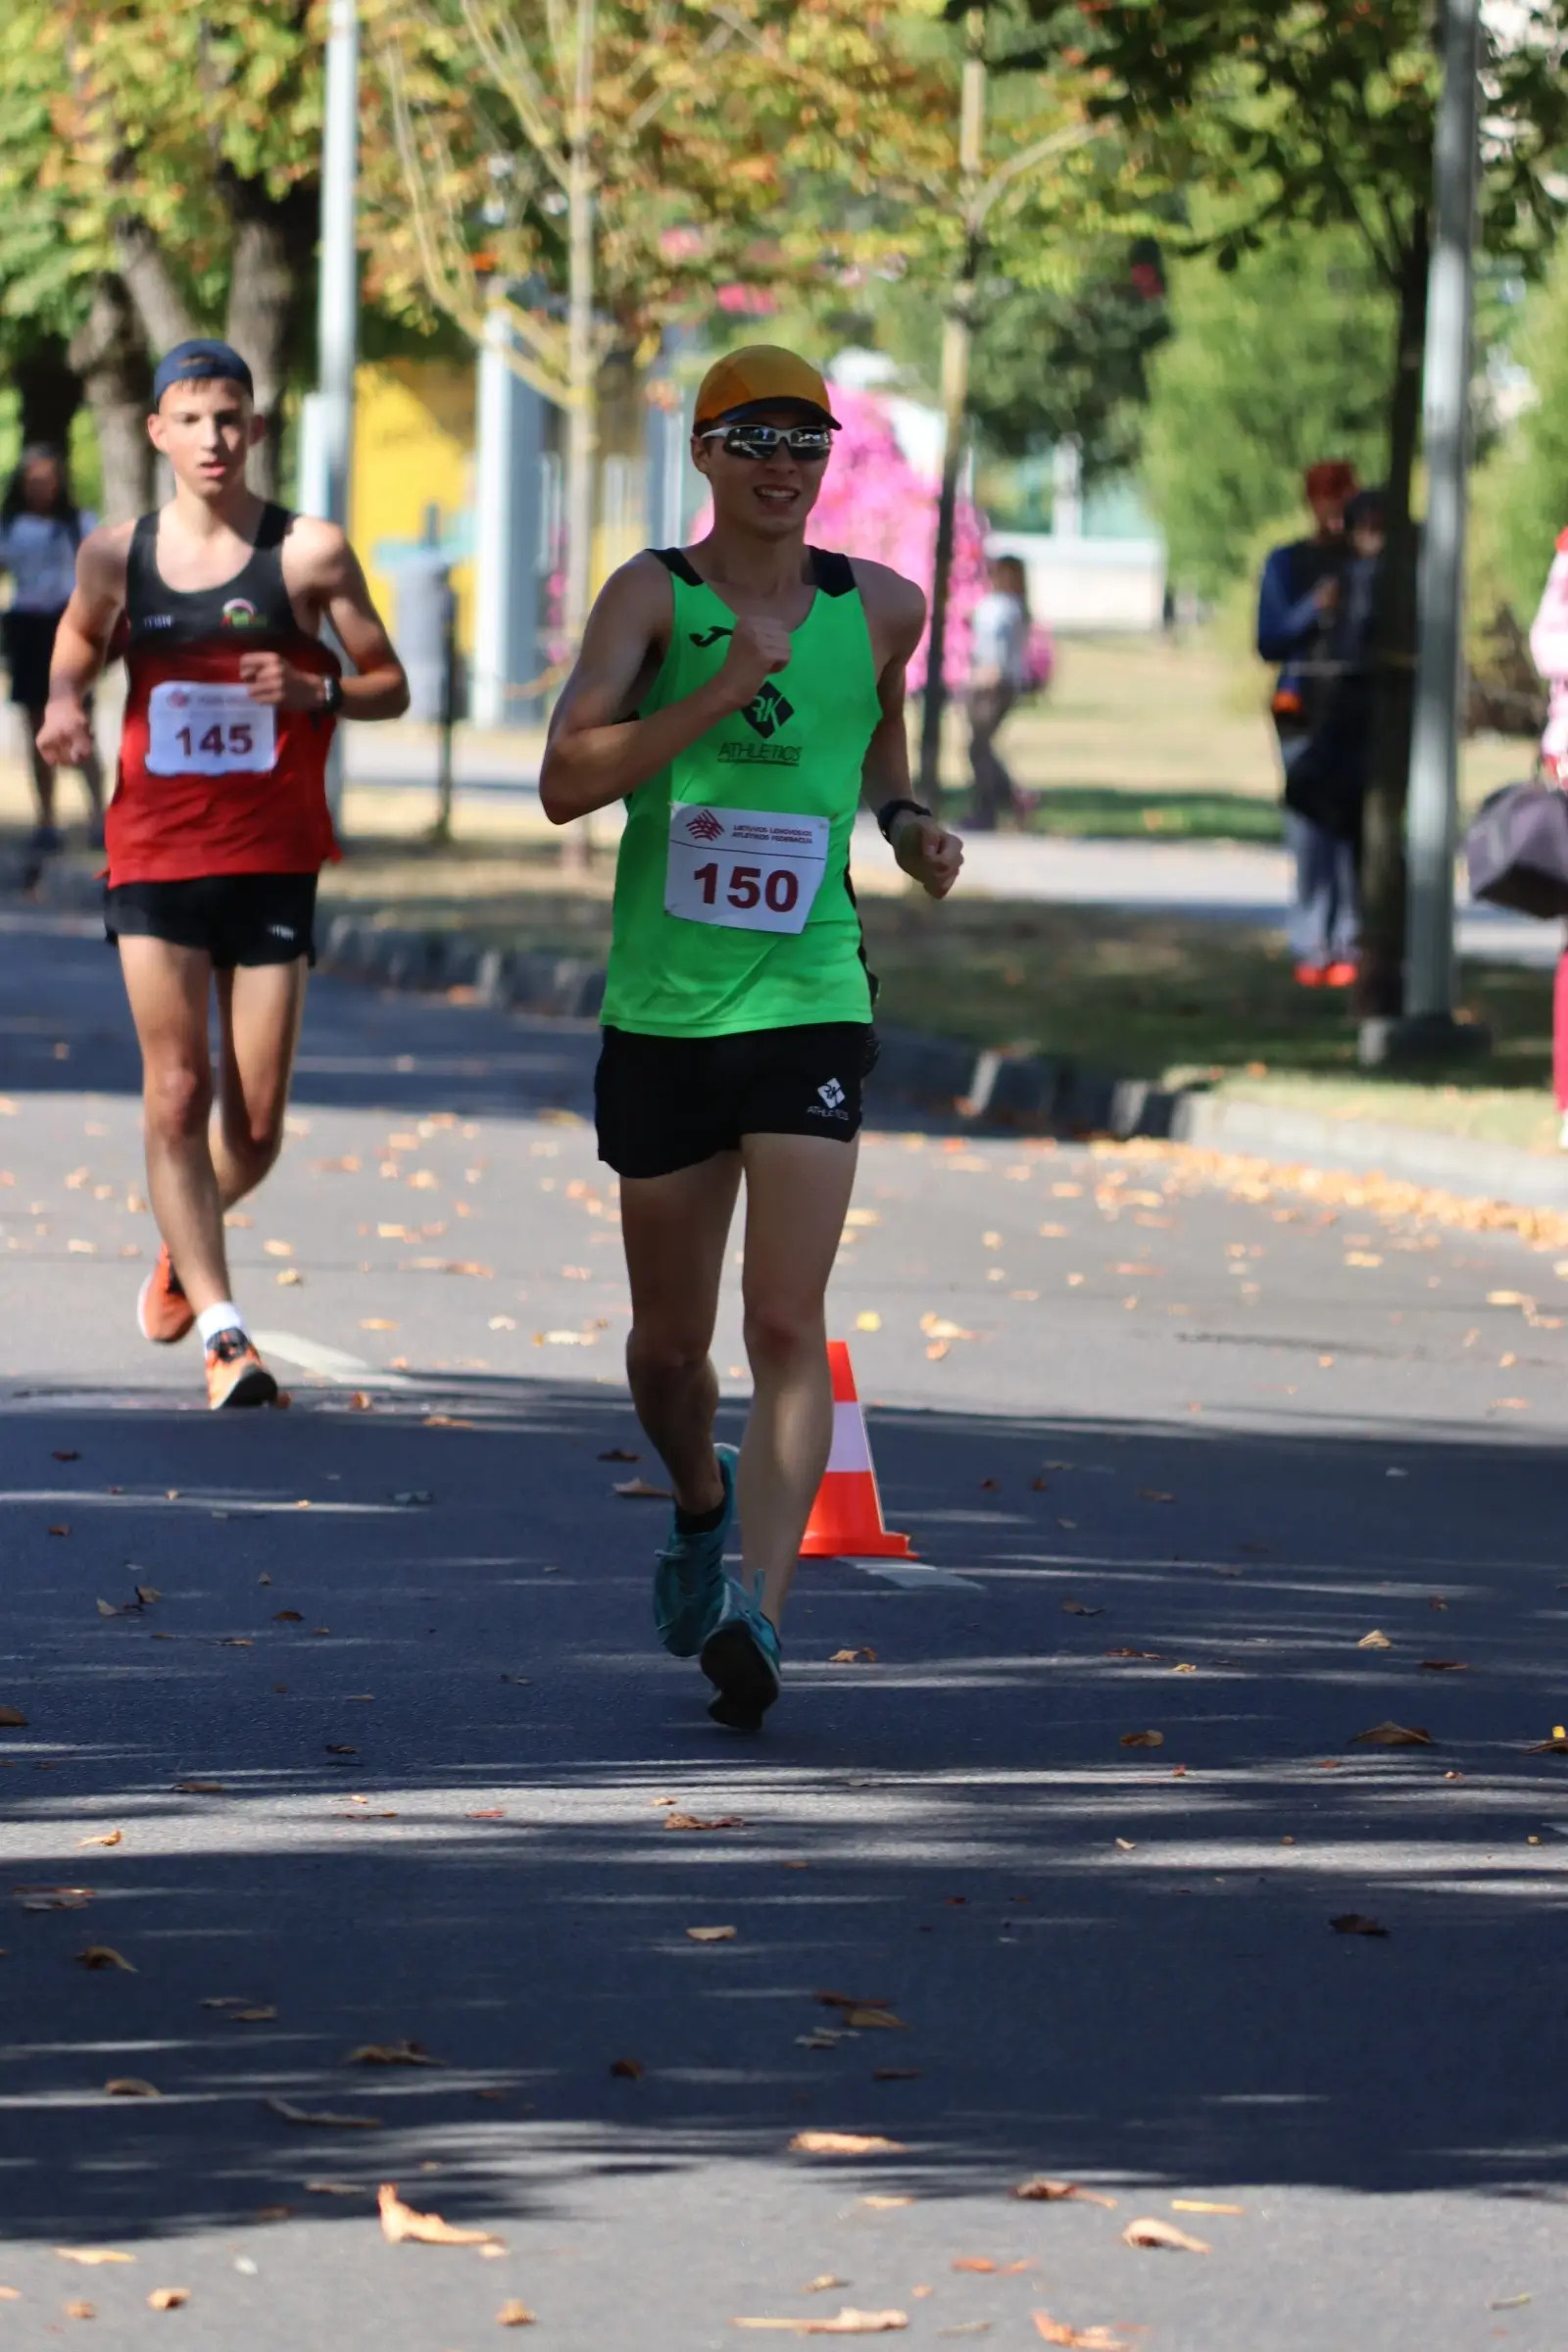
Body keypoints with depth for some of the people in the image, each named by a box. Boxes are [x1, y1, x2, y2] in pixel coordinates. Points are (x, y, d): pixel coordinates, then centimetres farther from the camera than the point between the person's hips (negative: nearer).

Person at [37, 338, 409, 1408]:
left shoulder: (310, 553, -4)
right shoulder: (117, 555, 2)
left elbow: (391, 686, 3)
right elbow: (79, 642, 21)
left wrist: (314, 690, -18)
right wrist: (64, 704, -1)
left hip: (273, 861, -1)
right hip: (156, 855, 1)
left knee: (256, 1123, 2)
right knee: (177, 1095, -9)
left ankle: (185, 1248, 33)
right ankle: (222, 1327, -4)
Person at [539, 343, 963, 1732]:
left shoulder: (882, 610, 6)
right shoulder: (653, 595, -3)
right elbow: (565, 782, -16)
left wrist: (905, 821, 10)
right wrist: (720, 692, -24)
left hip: (809, 1005, 0)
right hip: (660, 1012, 0)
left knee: (788, 1328, -15)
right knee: (670, 1343, 12)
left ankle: (756, 1610, -20)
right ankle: (702, 1503, 44)